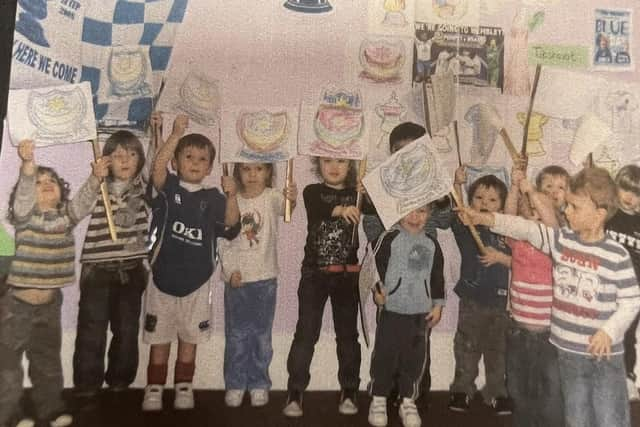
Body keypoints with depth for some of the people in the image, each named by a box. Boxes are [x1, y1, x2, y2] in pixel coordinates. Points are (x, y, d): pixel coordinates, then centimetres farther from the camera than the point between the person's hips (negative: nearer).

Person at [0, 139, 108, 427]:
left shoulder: (66, 217, 4)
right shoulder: (24, 216, -8)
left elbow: (83, 201, -11)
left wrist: (96, 178, -29)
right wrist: (28, 164, -43)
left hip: (50, 302, 4)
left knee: (48, 358, 15)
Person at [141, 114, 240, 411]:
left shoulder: (212, 198, 2)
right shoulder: (169, 187, -3)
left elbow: (230, 224, -8)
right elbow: (157, 167, -22)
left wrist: (231, 196, -23)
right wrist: (176, 134, -31)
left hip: (196, 281, 1)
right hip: (163, 277, -1)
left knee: (189, 340, 13)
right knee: (159, 339, 10)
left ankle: (184, 388, 29)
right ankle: (154, 389, 25)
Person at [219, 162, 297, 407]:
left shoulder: (272, 197, -5)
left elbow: (283, 207, -30)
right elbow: (224, 241, 3)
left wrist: (290, 200, -52)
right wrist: (230, 269, -8)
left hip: (265, 278, -1)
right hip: (236, 278, 1)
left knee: (262, 334, 10)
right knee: (236, 334, 9)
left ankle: (259, 383, 26)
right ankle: (235, 384, 24)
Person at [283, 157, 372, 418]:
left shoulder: (357, 195, 6)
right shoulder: (312, 192, 1)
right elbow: (318, 210, -23)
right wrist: (339, 209, -42)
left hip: (347, 275, 1)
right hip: (314, 273, -1)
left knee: (347, 334, 9)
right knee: (306, 333, 1)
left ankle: (349, 392, 22)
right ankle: (295, 392, 11)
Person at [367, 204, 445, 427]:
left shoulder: (431, 244, 10)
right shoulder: (389, 238, -4)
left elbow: (437, 277, 15)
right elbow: (375, 264, -6)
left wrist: (438, 305, 12)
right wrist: (377, 289, -16)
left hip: (421, 312, 4)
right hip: (392, 309, -4)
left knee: (415, 358, 8)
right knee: (385, 354, 2)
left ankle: (408, 402, 25)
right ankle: (378, 399, 20)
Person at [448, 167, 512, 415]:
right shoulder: (467, 226, -3)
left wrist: (500, 257, -18)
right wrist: (457, 185, -38)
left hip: (499, 300, 1)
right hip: (472, 298, -1)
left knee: (497, 349, 14)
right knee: (467, 348, 12)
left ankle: (496, 392, 29)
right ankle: (462, 389, 27)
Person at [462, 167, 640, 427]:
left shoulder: (617, 255, -13)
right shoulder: (561, 240, -1)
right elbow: (525, 229, -7)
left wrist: (609, 330, -23)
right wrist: (484, 218, -16)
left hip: (604, 353, -4)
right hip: (568, 350, 4)